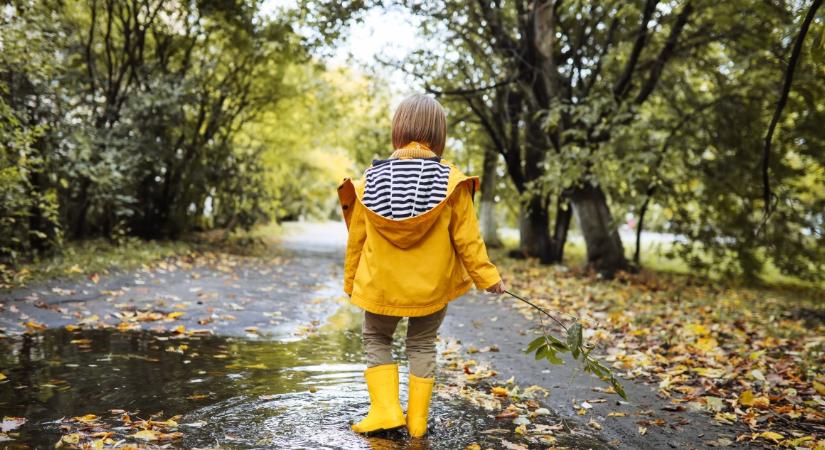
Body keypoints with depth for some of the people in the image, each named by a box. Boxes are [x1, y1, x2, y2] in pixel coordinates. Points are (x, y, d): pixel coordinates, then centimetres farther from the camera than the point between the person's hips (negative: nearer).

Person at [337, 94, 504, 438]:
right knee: (422, 346, 16)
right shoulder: (450, 181, -11)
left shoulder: (370, 179, -6)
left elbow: (356, 239, 1)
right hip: (431, 286, 0)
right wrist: (487, 277, 2)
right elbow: (466, 238, -9)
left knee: (376, 339, 21)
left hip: (381, 285, 0)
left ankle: (386, 410, 10)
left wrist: (351, 280, 14)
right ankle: (417, 422, 21)